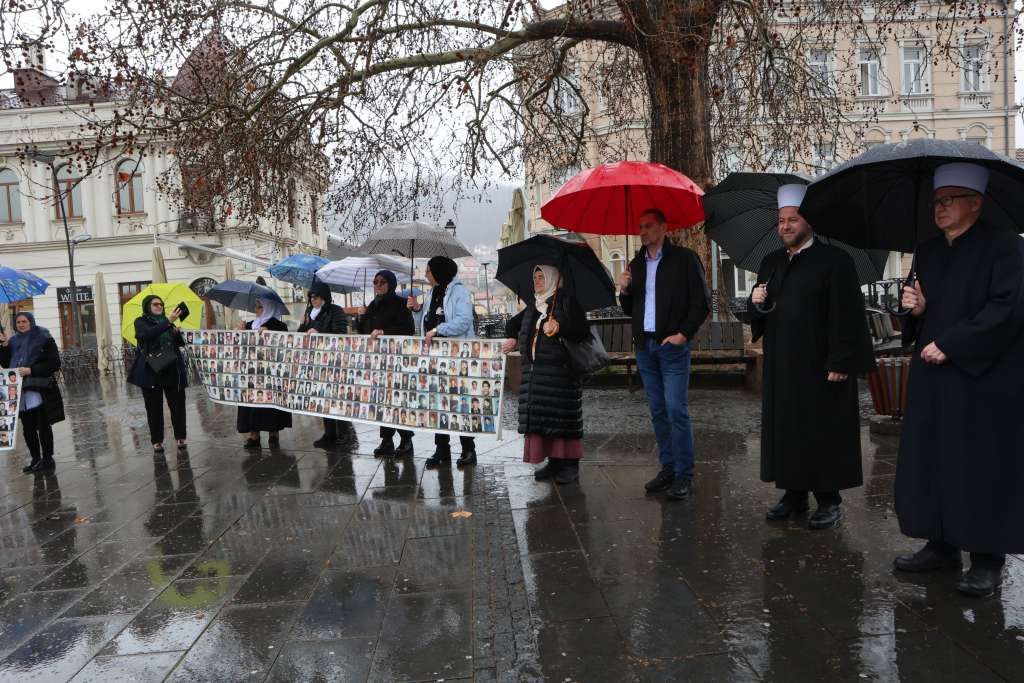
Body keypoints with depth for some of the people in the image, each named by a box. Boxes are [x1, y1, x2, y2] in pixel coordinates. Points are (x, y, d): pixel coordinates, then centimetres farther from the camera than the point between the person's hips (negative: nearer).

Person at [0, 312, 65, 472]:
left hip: (39, 389, -6)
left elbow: (55, 363, -9)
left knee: (43, 425, -4)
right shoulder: (13, 341, 14)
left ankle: (47, 459, 2)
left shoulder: (44, 339, -3)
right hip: (19, 390, 6)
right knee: (27, 428, 9)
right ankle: (36, 460, 17)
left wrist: (31, 370, -17)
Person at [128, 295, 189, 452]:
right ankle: (156, 441, 11)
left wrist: (177, 332, -8)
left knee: (177, 404, 3)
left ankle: (180, 437, 13)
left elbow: (181, 343, 14)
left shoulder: (166, 322, 14)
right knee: (154, 408, 3)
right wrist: (168, 321, -29)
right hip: (151, 372, -3)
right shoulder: (141, 322, 1)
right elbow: (148, 334, -22)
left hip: (172, 370, 4)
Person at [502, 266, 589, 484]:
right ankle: (553, 462, 14)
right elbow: (513, 324, 33)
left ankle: (570, 464, 3)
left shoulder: (566, 301, -3)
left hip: (559, 370, -7)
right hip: (534, 371, 7)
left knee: (562, 417, -5)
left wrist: (559, 328, -24)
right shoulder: (533, 306, 19)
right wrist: (512, 338, 16)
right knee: (540, 416, 6)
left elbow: (582, 331, -12)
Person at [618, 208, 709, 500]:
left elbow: (701, 303, -4)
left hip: (673, 345, -6)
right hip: (644, 346, 6)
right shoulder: (636, 264, 16)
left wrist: (683, 334, -12)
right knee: (658, 411, 9)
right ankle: (667, 468, 17)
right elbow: (629, 310, 20)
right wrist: (624, 291, 1)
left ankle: (684, 475, 0)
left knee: (676, 410, -8)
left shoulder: (684, 258, -1)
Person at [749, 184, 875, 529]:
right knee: (785, 430, 11)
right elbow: (759, 315, 18)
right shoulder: (771, 262, 12)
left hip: (819, 367, -6)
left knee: (822, 433, 3)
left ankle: (829, 500, 16)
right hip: (781, 367, 6)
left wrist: (839, 363, -18)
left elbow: (846, 316, -13)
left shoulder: (835, 260, -7)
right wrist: (755, 303, -5)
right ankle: (794, 494, 23)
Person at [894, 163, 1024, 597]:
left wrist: (949, 344, -17)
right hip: (933, 379, 7)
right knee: (930, 461, 9)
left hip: (985, 381, -6)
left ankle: (988, 559, 12)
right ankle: (942, 545, 21)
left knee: (982, 466, 0)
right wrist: (917, 308, -3)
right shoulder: (928, 252, 13)